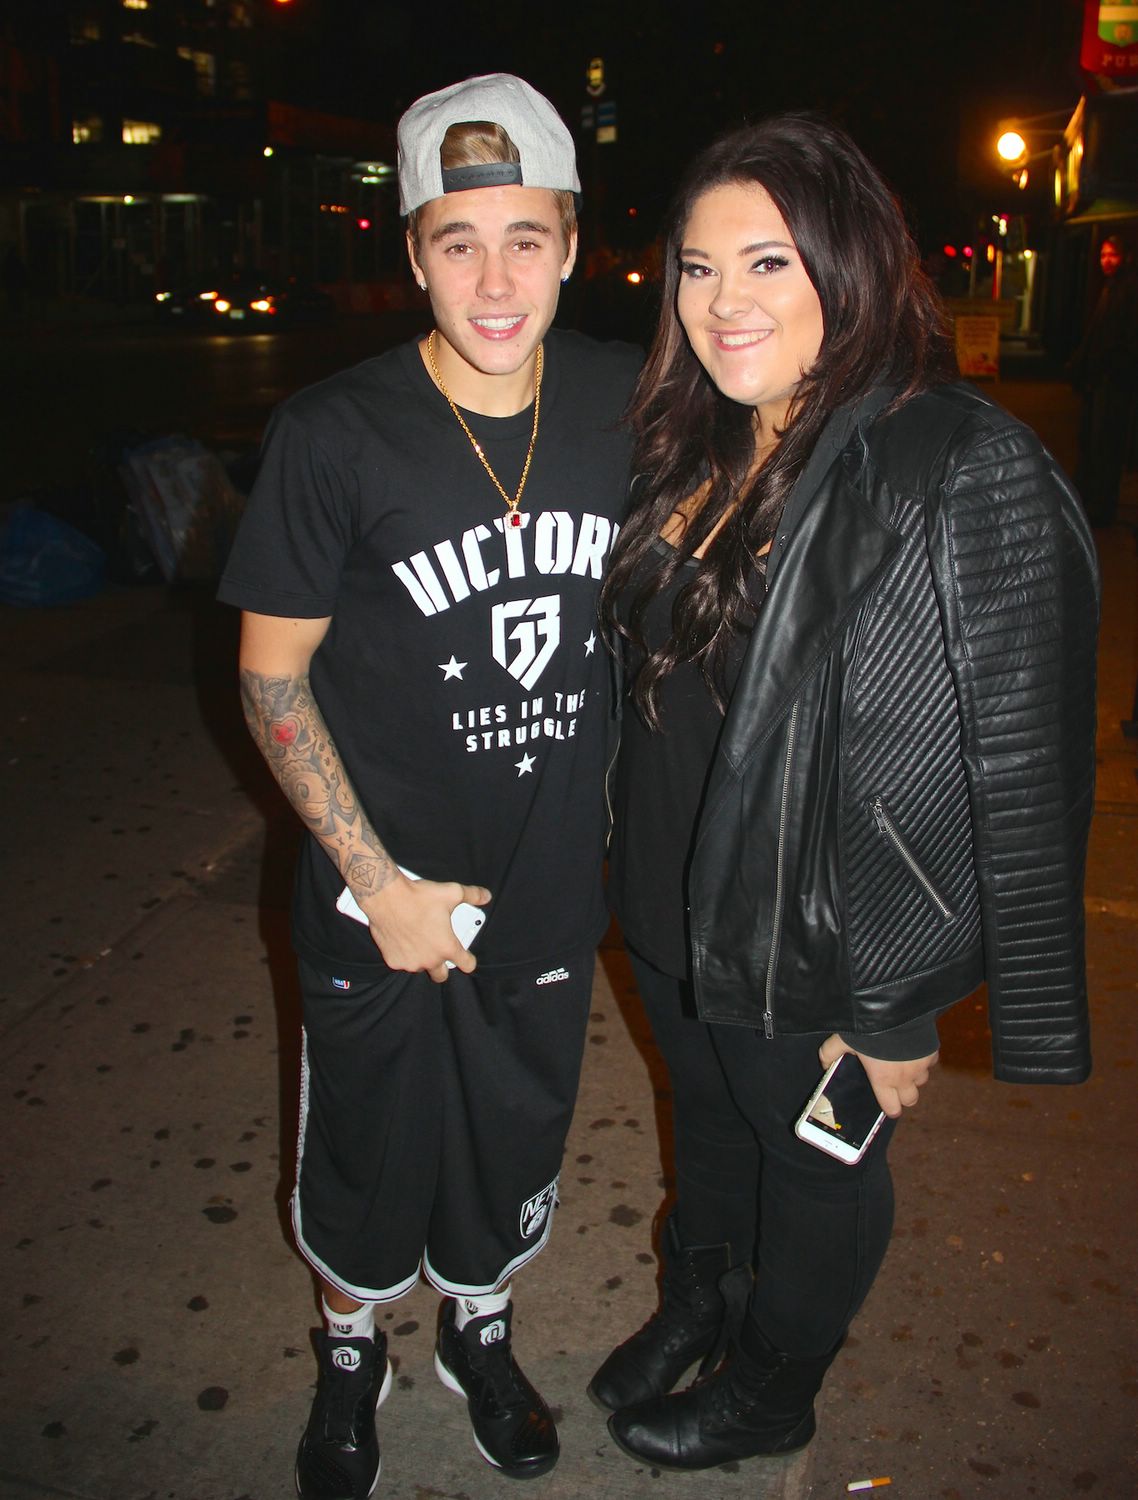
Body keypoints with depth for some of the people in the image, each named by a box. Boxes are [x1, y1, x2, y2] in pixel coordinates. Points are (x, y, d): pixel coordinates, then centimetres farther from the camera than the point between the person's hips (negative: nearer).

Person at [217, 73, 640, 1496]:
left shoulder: (625, 402, -8)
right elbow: (270, 673, -11)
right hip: (383, 894, -2)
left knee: (514, 1143, 22)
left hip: (552, 884, 3)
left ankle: (480, 1331, 52)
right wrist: (378, 881, -14)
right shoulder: (333, 434, -18)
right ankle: (348, 1357, 49)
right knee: (366, 1159, 17)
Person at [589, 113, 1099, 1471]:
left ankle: (770, 1392, 47)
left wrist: (896, 1007, -18)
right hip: (671, 911, 7)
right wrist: (634, 876, 13)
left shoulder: (969, 478, -24)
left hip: (810, 951, -6)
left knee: (815, 1162, 19)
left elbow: (1017, 777, -22)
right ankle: (696, 1303, 57)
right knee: (707, 1118, 28)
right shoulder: (700, 452, 1)